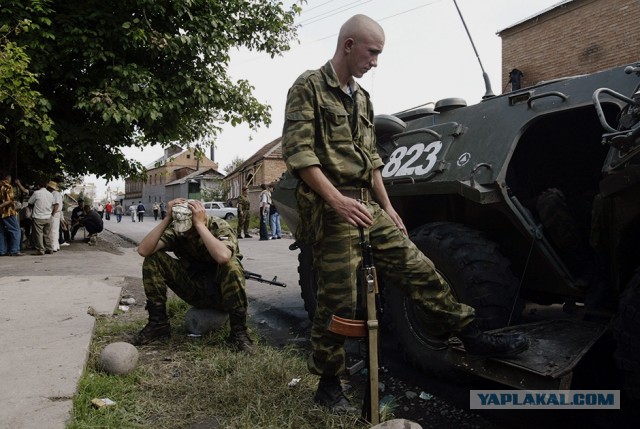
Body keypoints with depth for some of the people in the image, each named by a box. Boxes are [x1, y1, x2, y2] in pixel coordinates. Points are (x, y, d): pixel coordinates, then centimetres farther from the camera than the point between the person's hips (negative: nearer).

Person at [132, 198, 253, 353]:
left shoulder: (220, 227, -18)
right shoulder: (175, 230, -6)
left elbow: (223, 257, -42)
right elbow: (143, 250, -21)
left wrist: (199, 224, -34)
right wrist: (167, 219, -24)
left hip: (220, 292, -4)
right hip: (194, 290, 4)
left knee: (231, 265, -37)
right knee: (152, 259, -13)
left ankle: (238, 331, -22)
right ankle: (158, 323, -5)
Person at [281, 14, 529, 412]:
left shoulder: (362, 99, 19)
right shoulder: (309, 87, -4)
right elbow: (298, 152, -15)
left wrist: (387, 206, 16)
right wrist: (337, 200, -23)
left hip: (367, 208, 7)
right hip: (330, 211, -7)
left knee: (418, 268, 6)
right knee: (338, 303, -2)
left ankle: (472, 336, 18)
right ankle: (328, 384, 17)